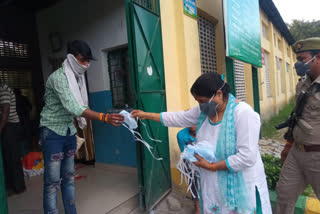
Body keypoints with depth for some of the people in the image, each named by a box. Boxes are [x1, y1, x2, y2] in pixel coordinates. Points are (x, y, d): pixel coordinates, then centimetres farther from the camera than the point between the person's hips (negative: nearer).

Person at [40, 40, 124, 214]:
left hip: (69, 131, 7)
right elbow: (73, 108, -32)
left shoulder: (77, 77, 5)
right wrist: (104, 117, -40)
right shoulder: (59, 77, -20)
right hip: (53, 133, -7)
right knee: (52, 181, -1)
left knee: (69, 177, 14)